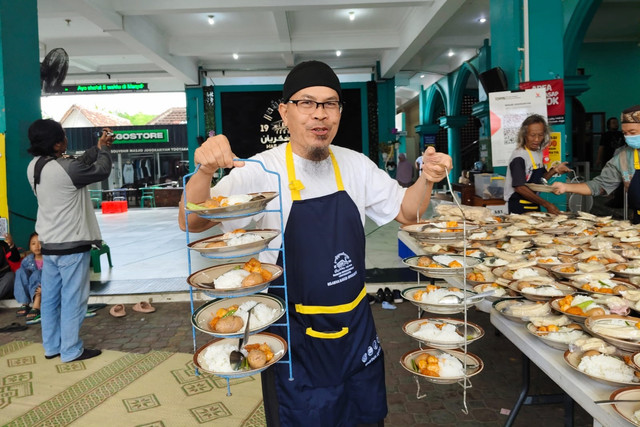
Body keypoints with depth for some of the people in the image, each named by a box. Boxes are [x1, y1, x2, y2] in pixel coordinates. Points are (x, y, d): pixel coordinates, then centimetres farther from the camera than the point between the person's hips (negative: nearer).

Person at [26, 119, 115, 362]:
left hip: (48, 243, 9)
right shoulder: (65, 168, -23)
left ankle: (51, 346, 29)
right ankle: (71, 351, 13)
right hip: (71, 244, -9)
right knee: (72, 299, 3)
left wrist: (98, 147, 15)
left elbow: (80, 165, 14)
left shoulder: (34, 166, 4)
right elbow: (102, 170, -9)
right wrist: (104, 149, 8)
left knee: (50, 297, 16)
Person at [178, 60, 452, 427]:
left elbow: (405, 211, 7)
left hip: (356, 324, 5)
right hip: (296, 333, -4)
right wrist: (205, 170, -41)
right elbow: (193, 223, -21)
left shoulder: (357, 165, -2)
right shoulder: (262, 172, -16)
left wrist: (427, 180, -13)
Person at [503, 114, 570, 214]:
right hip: (519, 207, -8)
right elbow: (520, 187, -21)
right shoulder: (519, 157, -17)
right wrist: (546, 204, -19)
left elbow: (540, 180, 16)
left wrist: (554, 170, -4)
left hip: (534, 206, 8)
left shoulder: (538, 153, 9)